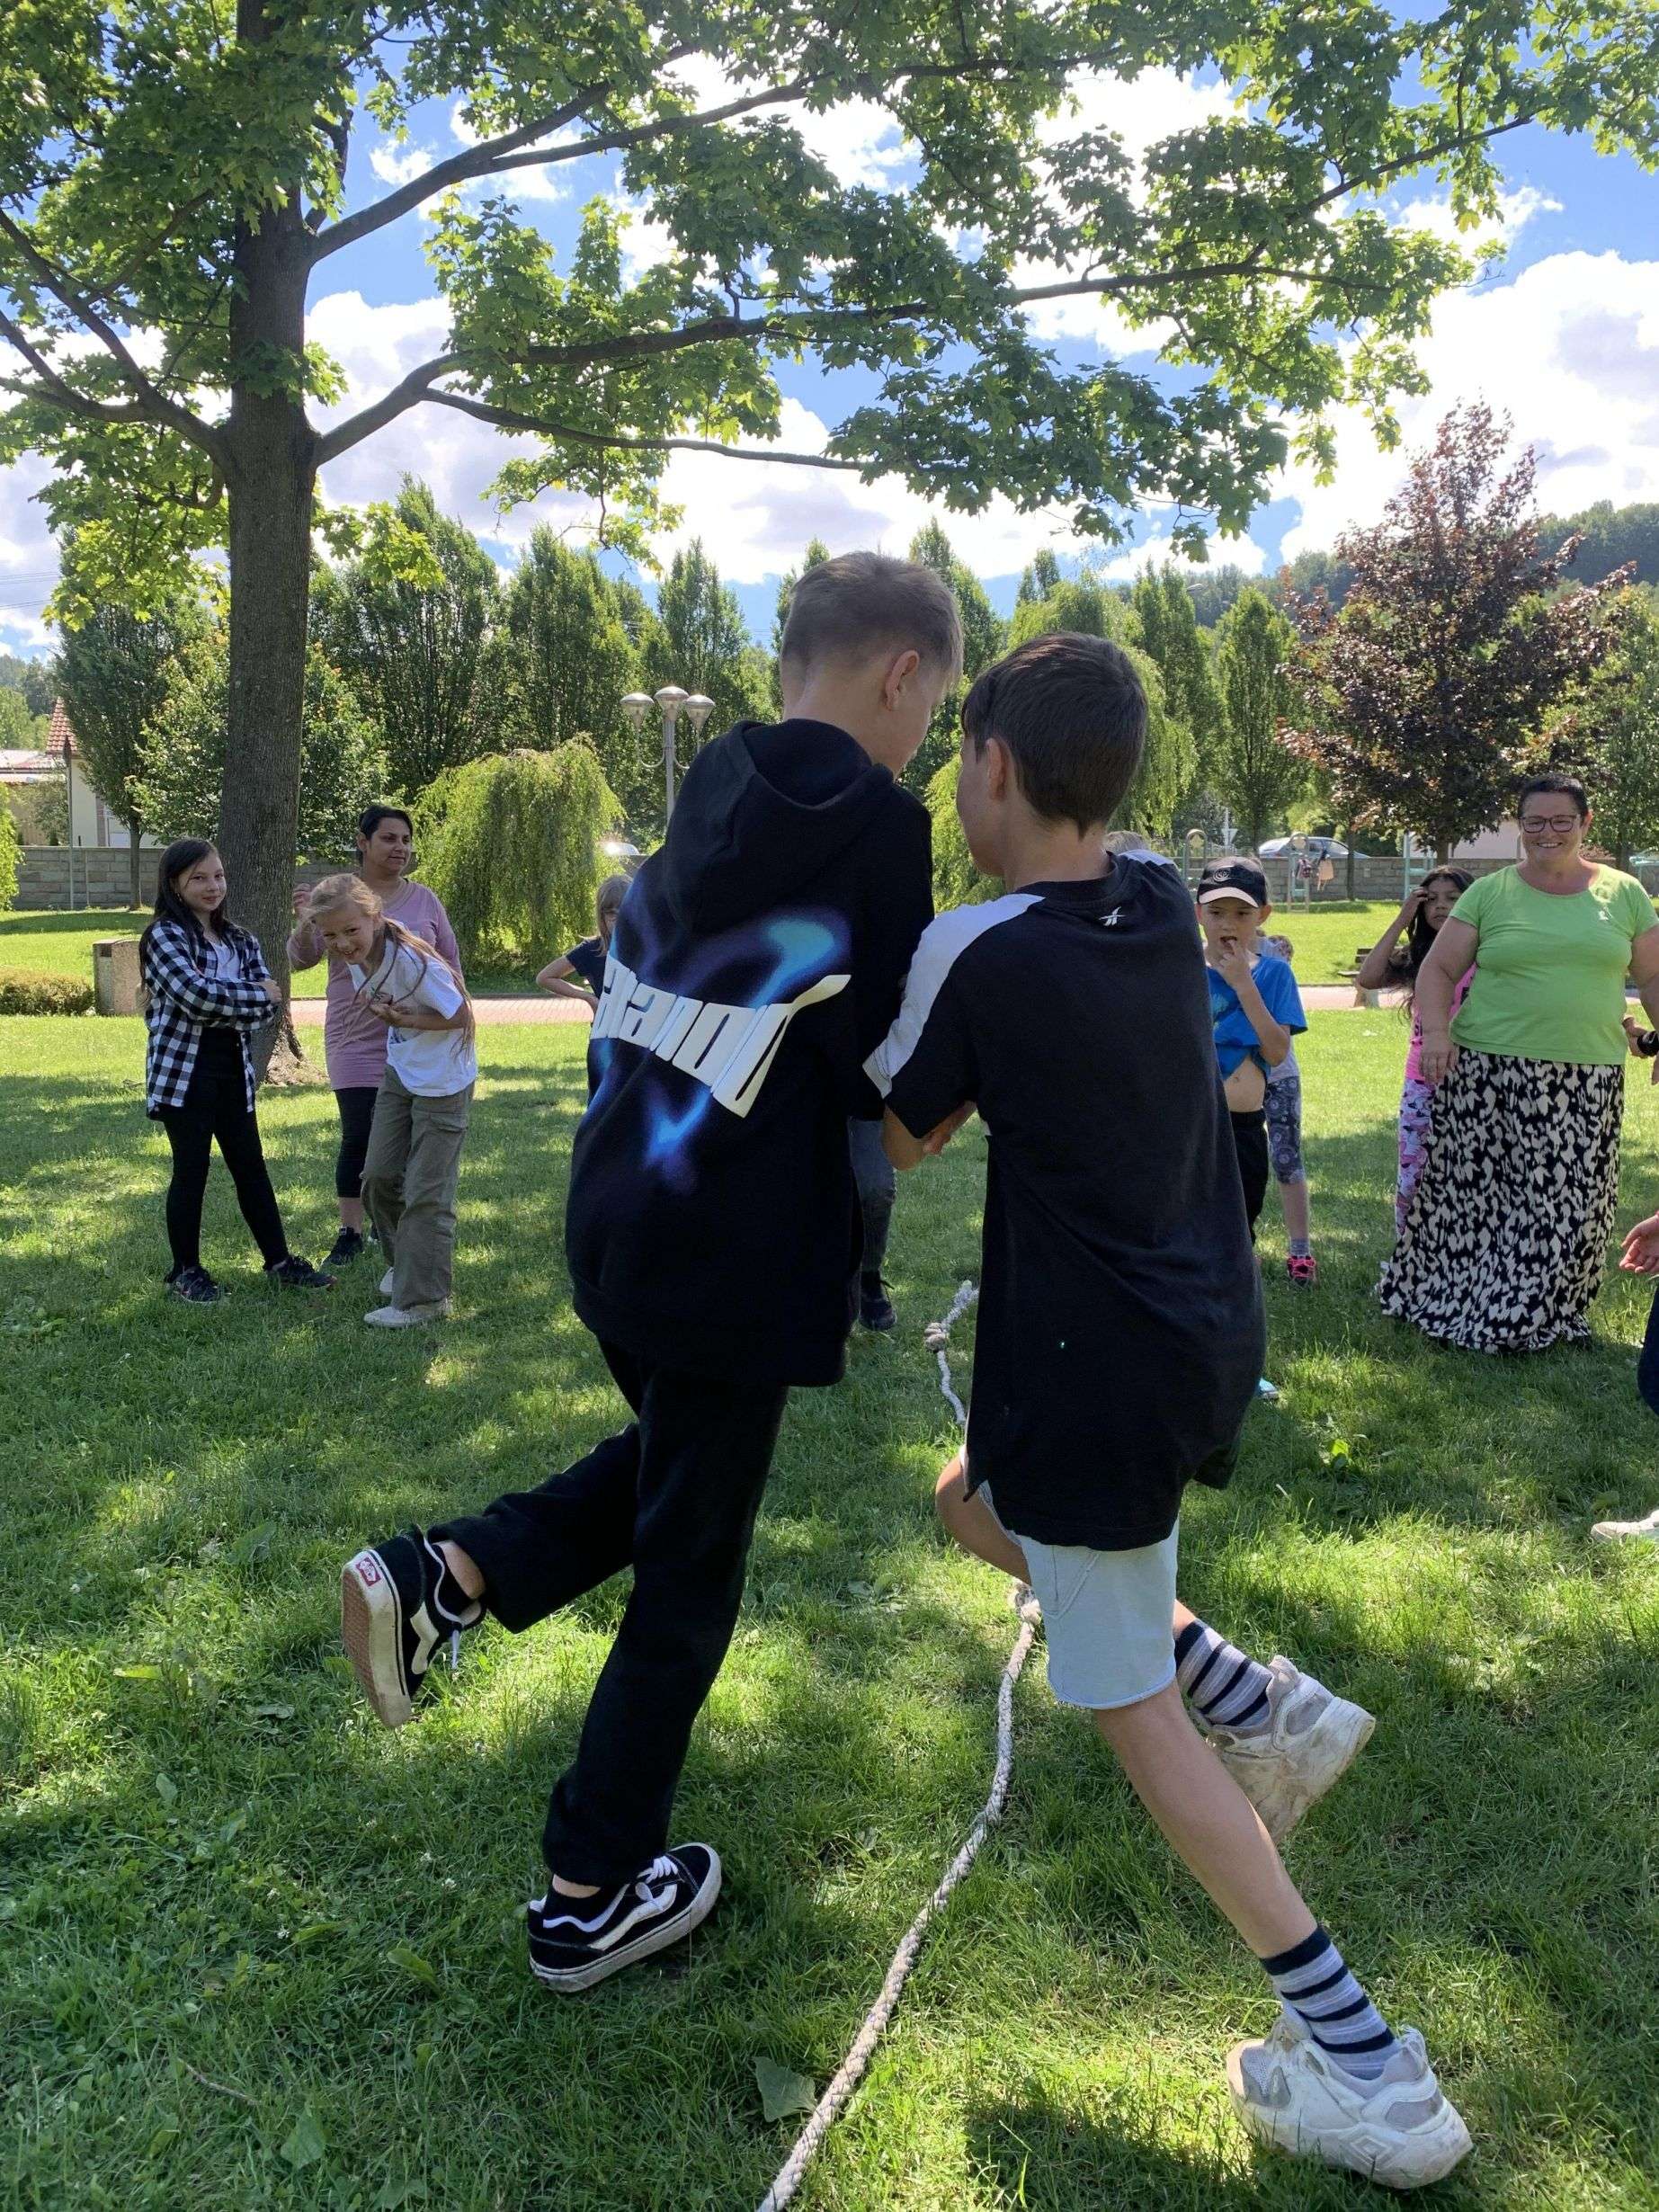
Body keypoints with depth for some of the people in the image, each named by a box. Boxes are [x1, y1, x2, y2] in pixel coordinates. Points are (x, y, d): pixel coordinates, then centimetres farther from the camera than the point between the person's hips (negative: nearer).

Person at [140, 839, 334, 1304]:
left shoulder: (239, 941, 11)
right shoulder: (164, 935, -7)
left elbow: (268, 1006, 1)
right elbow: (195, 993, -22)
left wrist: (218, 1005, -15)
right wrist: (255, 996, -10)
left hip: (233, 1066, 6)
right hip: (183, 1068, -6)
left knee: (251, 1165, 10)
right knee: (192, 1168, 2)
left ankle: (279, 1261, 18)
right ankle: (185, 1270, 15)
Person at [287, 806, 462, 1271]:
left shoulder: (424, 900, 5)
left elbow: (450, 962, 13)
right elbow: (301, 959, -6)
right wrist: (305, 923, -26)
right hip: (358, 1044, -2)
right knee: (357, 1139, -3)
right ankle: (351, 1233, 9)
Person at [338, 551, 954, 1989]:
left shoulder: (710, 790, 7)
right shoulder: (877, 823, -15)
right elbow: (879, 1073, -14)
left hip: (613, 1223, 8)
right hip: (737, 1262, -7)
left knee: (666, 1466, 31)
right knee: (689, 1578, 10)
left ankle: (444, 1577, 11)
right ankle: (594, 1896, 26)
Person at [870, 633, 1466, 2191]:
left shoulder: (972, 952, -19)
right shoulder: (1164, 908, 1)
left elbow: (903, 1137, -3)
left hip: (1096, 1373, -8)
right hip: (1206, 1335, 8)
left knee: (1129, 1712, 9)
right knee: (973, 1502, 29)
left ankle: (1366, 2067, 17)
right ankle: (1255, 1700, 22)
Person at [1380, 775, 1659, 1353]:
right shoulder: (1490, 893, 5)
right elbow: (1438, 968, 3)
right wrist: (1436, 1030, -12)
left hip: (1587, 1083, 2)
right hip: (1489, 1074, -1)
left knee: (1569, 1204, 3)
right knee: (1473, 1192, 2)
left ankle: (1544, 1317, 20)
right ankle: (1451, 1301, 19)